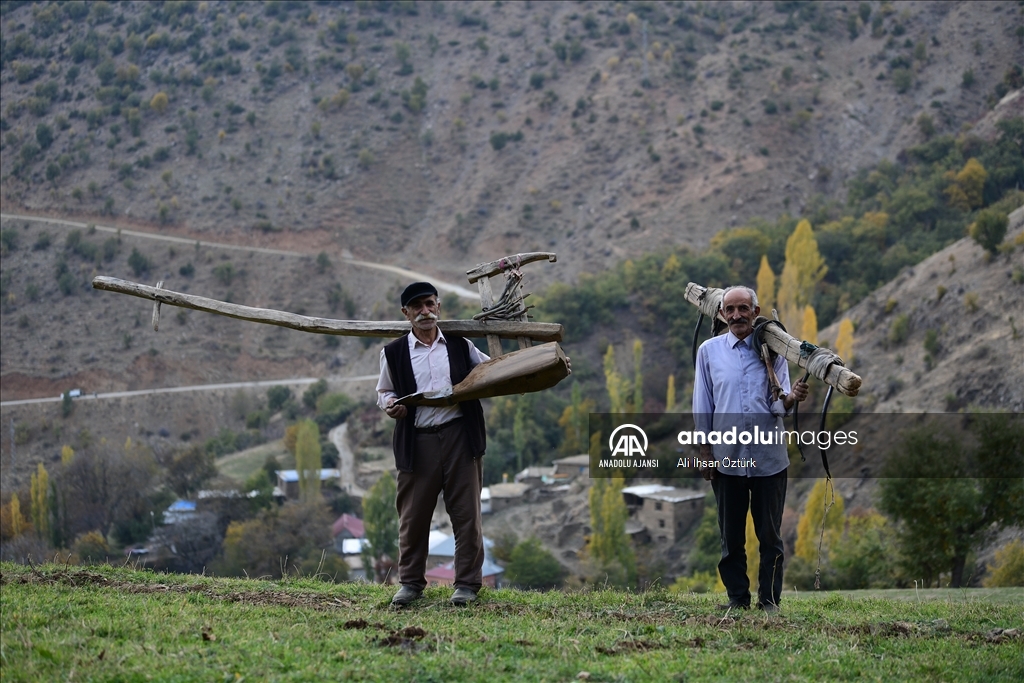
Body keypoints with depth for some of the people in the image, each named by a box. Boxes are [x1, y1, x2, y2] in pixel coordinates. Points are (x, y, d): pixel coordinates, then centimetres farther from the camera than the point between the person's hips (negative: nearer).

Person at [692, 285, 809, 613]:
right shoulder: (709, 351, 6)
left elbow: (778, 405, 0)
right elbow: (702, 405, 9)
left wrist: (790, 398, -23)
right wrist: (705, 451, 4)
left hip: (769, 458, -1)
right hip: (727, 458, 1)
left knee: (770, 534, 3)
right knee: (731, 536, 6)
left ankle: (769, 599, 11)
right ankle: (737, 597, 15)